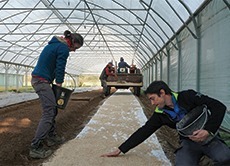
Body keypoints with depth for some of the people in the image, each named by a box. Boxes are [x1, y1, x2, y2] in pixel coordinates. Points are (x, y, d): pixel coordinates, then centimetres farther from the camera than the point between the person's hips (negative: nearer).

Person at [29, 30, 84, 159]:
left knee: (53, 109, 17)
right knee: (49, 113, -11)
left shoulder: (54, 44, 18)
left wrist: (57, 84, 14)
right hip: (42, 81, -10)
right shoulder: (64, 49, -12)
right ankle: (36, 147, -11)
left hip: (37, 79, 10)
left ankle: (51, 137, 26)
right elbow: (60, 69, -15)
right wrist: (59, 85, -6)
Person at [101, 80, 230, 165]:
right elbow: (143, 132, 1)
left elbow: (219, 107, -15)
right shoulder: (160, 114, -1)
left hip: (209, 137, -2)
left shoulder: (188, 97, -13)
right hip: (189, 142, 3)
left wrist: (208, 130, -27)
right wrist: (120, 150, -1)